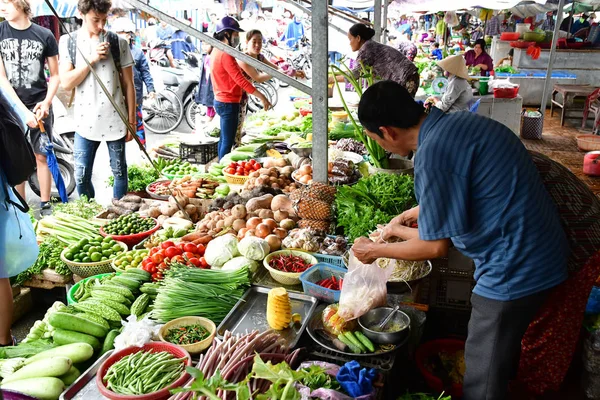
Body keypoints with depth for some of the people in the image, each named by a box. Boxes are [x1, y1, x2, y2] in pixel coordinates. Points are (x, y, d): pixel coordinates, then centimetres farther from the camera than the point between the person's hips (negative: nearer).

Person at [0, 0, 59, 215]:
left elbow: (55, 75, 5)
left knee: (42, 156, 6)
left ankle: (45, 205, 17)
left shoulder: (44, 35, -2)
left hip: (39, 106, 0)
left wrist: (47, 102, -10)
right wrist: (23, 110, -17)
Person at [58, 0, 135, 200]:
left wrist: (131, 120, 1)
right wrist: (91, 59, -15)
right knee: (81, 176, 4)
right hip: (86, 121, 1)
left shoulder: (118, 42, -1)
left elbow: (128, 84, 3)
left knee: (119, 173, 10)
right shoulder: (68, 42, 2)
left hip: (115, 121, 0)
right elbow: (66, 83, -5)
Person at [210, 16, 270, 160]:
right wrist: (261, 97, -23)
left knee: (224, 139, 17)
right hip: (229, 103, -11)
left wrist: (241, 92, 17)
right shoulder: (225, 54, -19)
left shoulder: (216, 51, 12)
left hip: (220, 101, 11)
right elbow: (240, 80, -24)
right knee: (228, 142, -6)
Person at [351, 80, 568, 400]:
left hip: (514, 271, -9)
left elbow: (436, 246, -17)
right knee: (502, 360, 29)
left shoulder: (434, 153, -26)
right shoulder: (458, 122, 3)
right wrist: (408, 215, 24)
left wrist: (376, 250, -3)